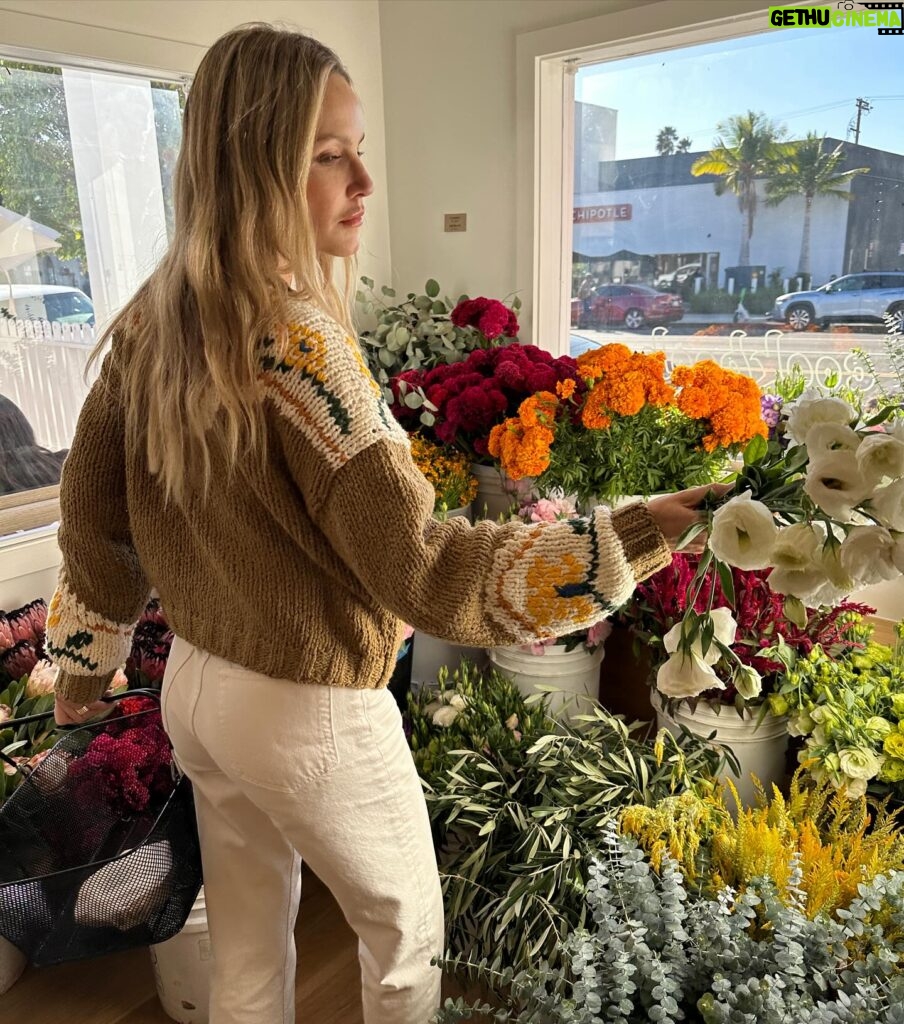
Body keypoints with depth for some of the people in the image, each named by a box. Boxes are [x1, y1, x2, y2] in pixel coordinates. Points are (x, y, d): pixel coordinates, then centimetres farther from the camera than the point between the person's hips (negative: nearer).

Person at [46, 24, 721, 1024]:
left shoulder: (153, 319, -2)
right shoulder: (293, 338, -26)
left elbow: (89, 501, 6)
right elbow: (417, 567, -28)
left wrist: (87, 651, 19)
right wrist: (631, 538, -29)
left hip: (192, 684, 7)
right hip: (307, 715, -7)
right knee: (406, 930, 22)